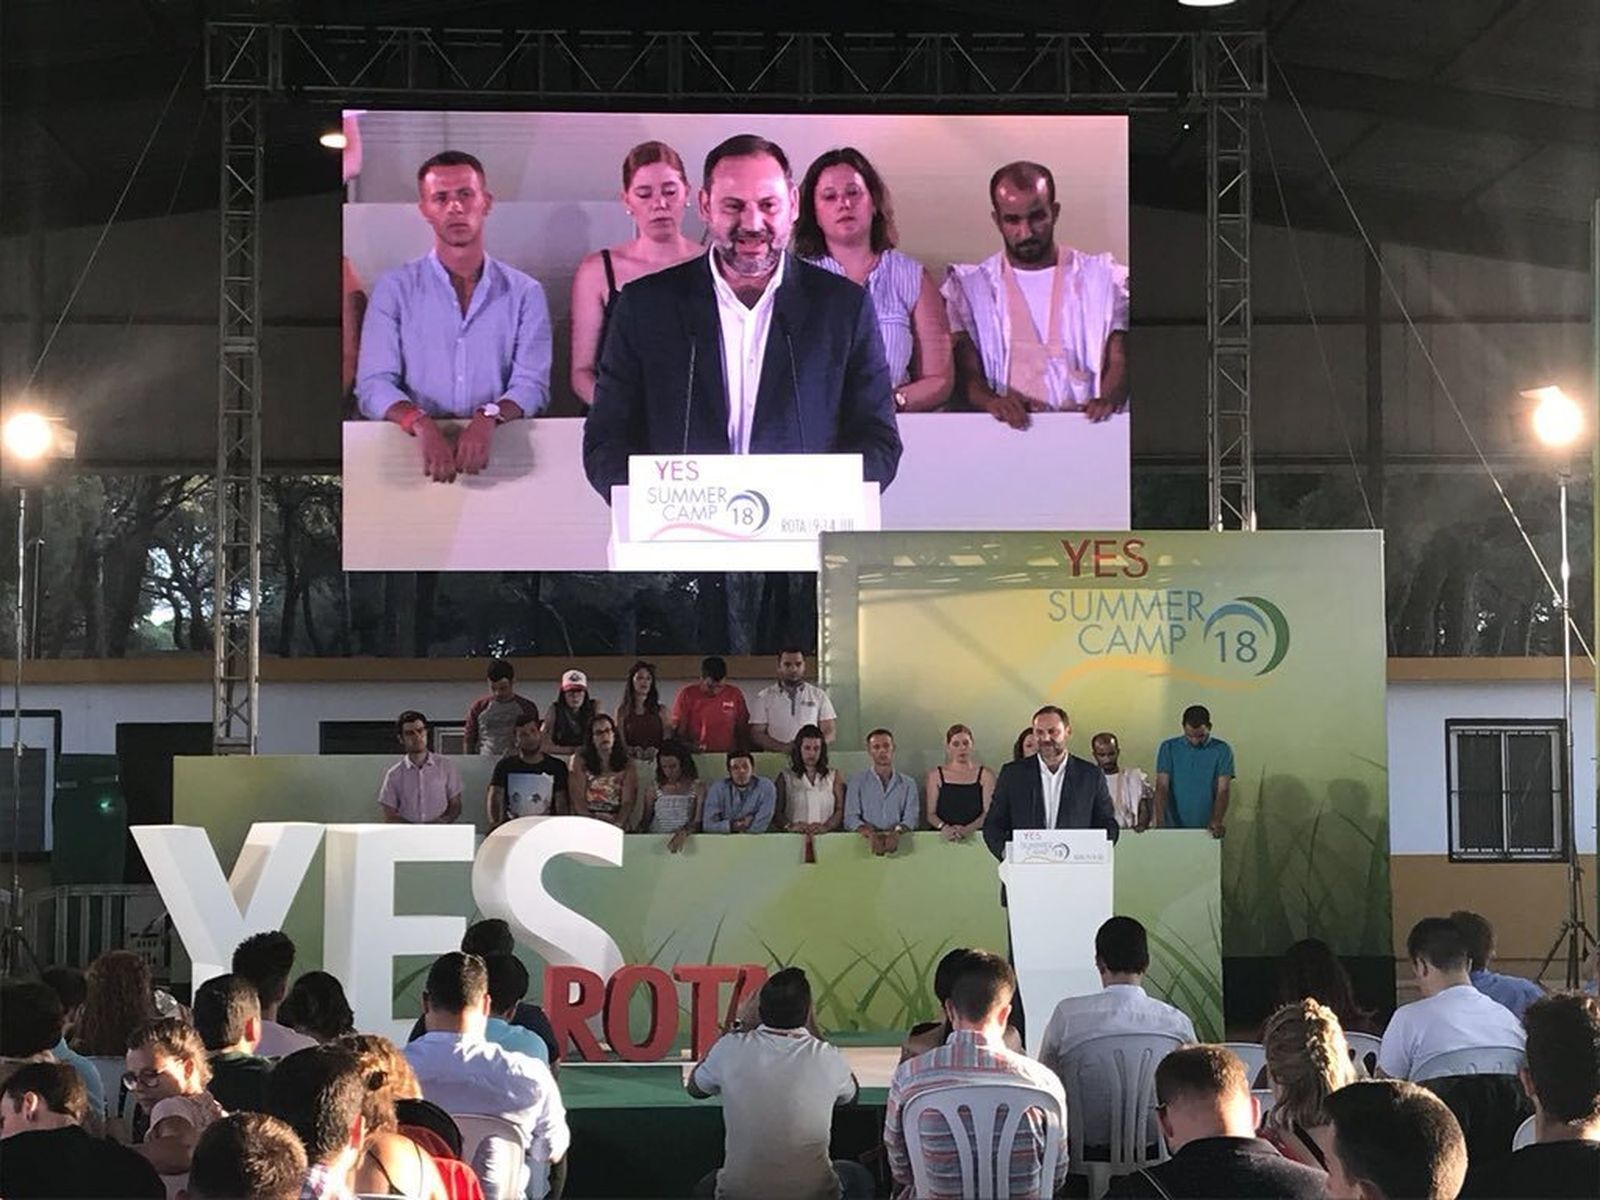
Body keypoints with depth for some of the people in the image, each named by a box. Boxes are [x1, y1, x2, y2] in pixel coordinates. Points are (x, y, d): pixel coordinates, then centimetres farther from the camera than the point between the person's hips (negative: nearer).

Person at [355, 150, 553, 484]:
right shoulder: (394, 289, 8)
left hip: (496, 448, 1)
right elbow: (374, 384, 0)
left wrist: (489, 418, -20)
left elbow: (532, 384, 3)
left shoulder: (524, 293, 11)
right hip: (416, 450, -1)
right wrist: (422, 425, -22)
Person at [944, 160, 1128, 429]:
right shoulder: (967, 286, 13)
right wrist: (989, 400, -21)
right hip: (1008, 428, 0)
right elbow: (965, 370, 2)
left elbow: (1119, 361, 5)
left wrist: (1106, 400, -18)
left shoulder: (1103, 278, 14)